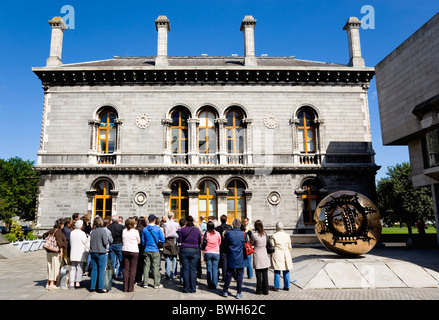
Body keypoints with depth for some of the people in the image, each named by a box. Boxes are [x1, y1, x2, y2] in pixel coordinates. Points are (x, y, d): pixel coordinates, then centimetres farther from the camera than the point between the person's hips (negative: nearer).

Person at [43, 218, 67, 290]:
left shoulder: (51, 230, 11)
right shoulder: (58, 231, -14)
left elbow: (44, 235, 26)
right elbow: (59, 240, -23)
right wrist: (61, 250, -24)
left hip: (49, 251, 8)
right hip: (56, 251, -8)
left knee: (50, 266, 14)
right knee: (55, 267, -3)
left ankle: (48, 283, 19)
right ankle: (52, 284, -2)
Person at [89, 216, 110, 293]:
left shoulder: (92, 231, 4)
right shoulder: (103, 230, -12)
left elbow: (90, 241, 9)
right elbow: (105, 242, -14)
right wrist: (107, 240, 6)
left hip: (93, 253, 5)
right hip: (101, 253, -5)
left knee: (94, 269, 12)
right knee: (101, 270, 1)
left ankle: (92, 287, 17)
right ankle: (100, 288, 2)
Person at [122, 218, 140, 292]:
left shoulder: (124, 231, 0)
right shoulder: (135, 231, -10)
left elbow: (122, 241, 12)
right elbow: (139, 241, 2)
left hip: (125, 251, 4)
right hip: (134, 251, -4)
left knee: (126, 269, 9)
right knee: (133, 269, 3)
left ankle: (125, 288, 13)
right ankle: (130, 288, 5)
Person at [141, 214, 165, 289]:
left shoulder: (144, 229, 0)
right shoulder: (158, 229, -8)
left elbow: (143, 242, 6)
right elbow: (162, 240, -5)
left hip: (147, 250, 3)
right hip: (155, 250, -3)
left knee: (146, 266, 8)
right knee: (155, 267, 2)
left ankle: (145, 283, 14)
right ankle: (157, 284, 8)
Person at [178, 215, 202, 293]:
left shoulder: (183, 229, -4)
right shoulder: (197, 230, -1)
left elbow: (179, 240, 2)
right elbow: (200, 241, 5)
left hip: (184, 250, 0)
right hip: (195, 251, 1)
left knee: (185, 270, 5)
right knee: (193, 270, 4)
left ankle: (186, 288, 9)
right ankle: (193, 288, 7)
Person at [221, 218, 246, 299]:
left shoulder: (228, 233, -8)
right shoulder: (243, 233, -7)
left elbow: (225, 243, 5)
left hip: (231, 258, 1)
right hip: (240, 259, -1)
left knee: (228, 274, 11)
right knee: (239, 275, 6)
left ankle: (225, 291, 19)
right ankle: (239, 293, 11)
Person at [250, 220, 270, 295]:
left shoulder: (254, 235, -15)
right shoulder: (265, 234, -1)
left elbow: (250, 244, -2)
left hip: (257, 256, -4)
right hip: (265, 256, 4)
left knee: (258, 275, 7)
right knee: (265, 274, 10)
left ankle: (259, 291, 16)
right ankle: (265, 291, 17)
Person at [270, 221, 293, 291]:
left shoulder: (274, 236, -10)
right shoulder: (287, 236, 2)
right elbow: (289, 247, 9)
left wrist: (271, 254, 6)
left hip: (277, 255, -3)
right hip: (286, 254, 4)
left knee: (277, 272, 4)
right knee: (286, 271, 11)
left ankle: (276, 287, 9)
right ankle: (287, 286, 18)